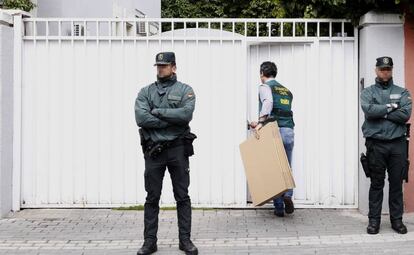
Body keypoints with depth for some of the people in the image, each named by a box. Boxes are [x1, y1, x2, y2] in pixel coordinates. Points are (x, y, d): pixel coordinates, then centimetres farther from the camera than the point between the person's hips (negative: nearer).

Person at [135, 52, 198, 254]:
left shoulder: (185, 90, 2)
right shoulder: (146, 92, 6)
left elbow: (186, 114, -16)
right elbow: (141, 118, -10)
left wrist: (158, 111, -12)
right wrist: (172, 120, -12)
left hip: (178, 149, -1)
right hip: (153, 150, 1)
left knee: (182, 196, 5)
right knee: (152, 197, 6)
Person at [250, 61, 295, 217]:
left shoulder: (265, 87, 4)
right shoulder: (286, 91, 24)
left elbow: (268, 102, -18)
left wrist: (261, 122, -23)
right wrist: (262, 123, 27)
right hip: (289, 131, 5)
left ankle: (279, 207, 1)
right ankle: (287, 194, -15)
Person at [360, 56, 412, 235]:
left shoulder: (402, 92, 9)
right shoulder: (368, 92, 7)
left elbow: (405, 114, -9)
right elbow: (369, 110, -14)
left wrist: (381, 112, -9)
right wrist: (391, 107, -8)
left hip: (398, 144, 1)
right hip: (376, 144, -1)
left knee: (396, 183, 6)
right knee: (376, 184, 4)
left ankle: (396, 219, 15)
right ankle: (374, 220, 11)